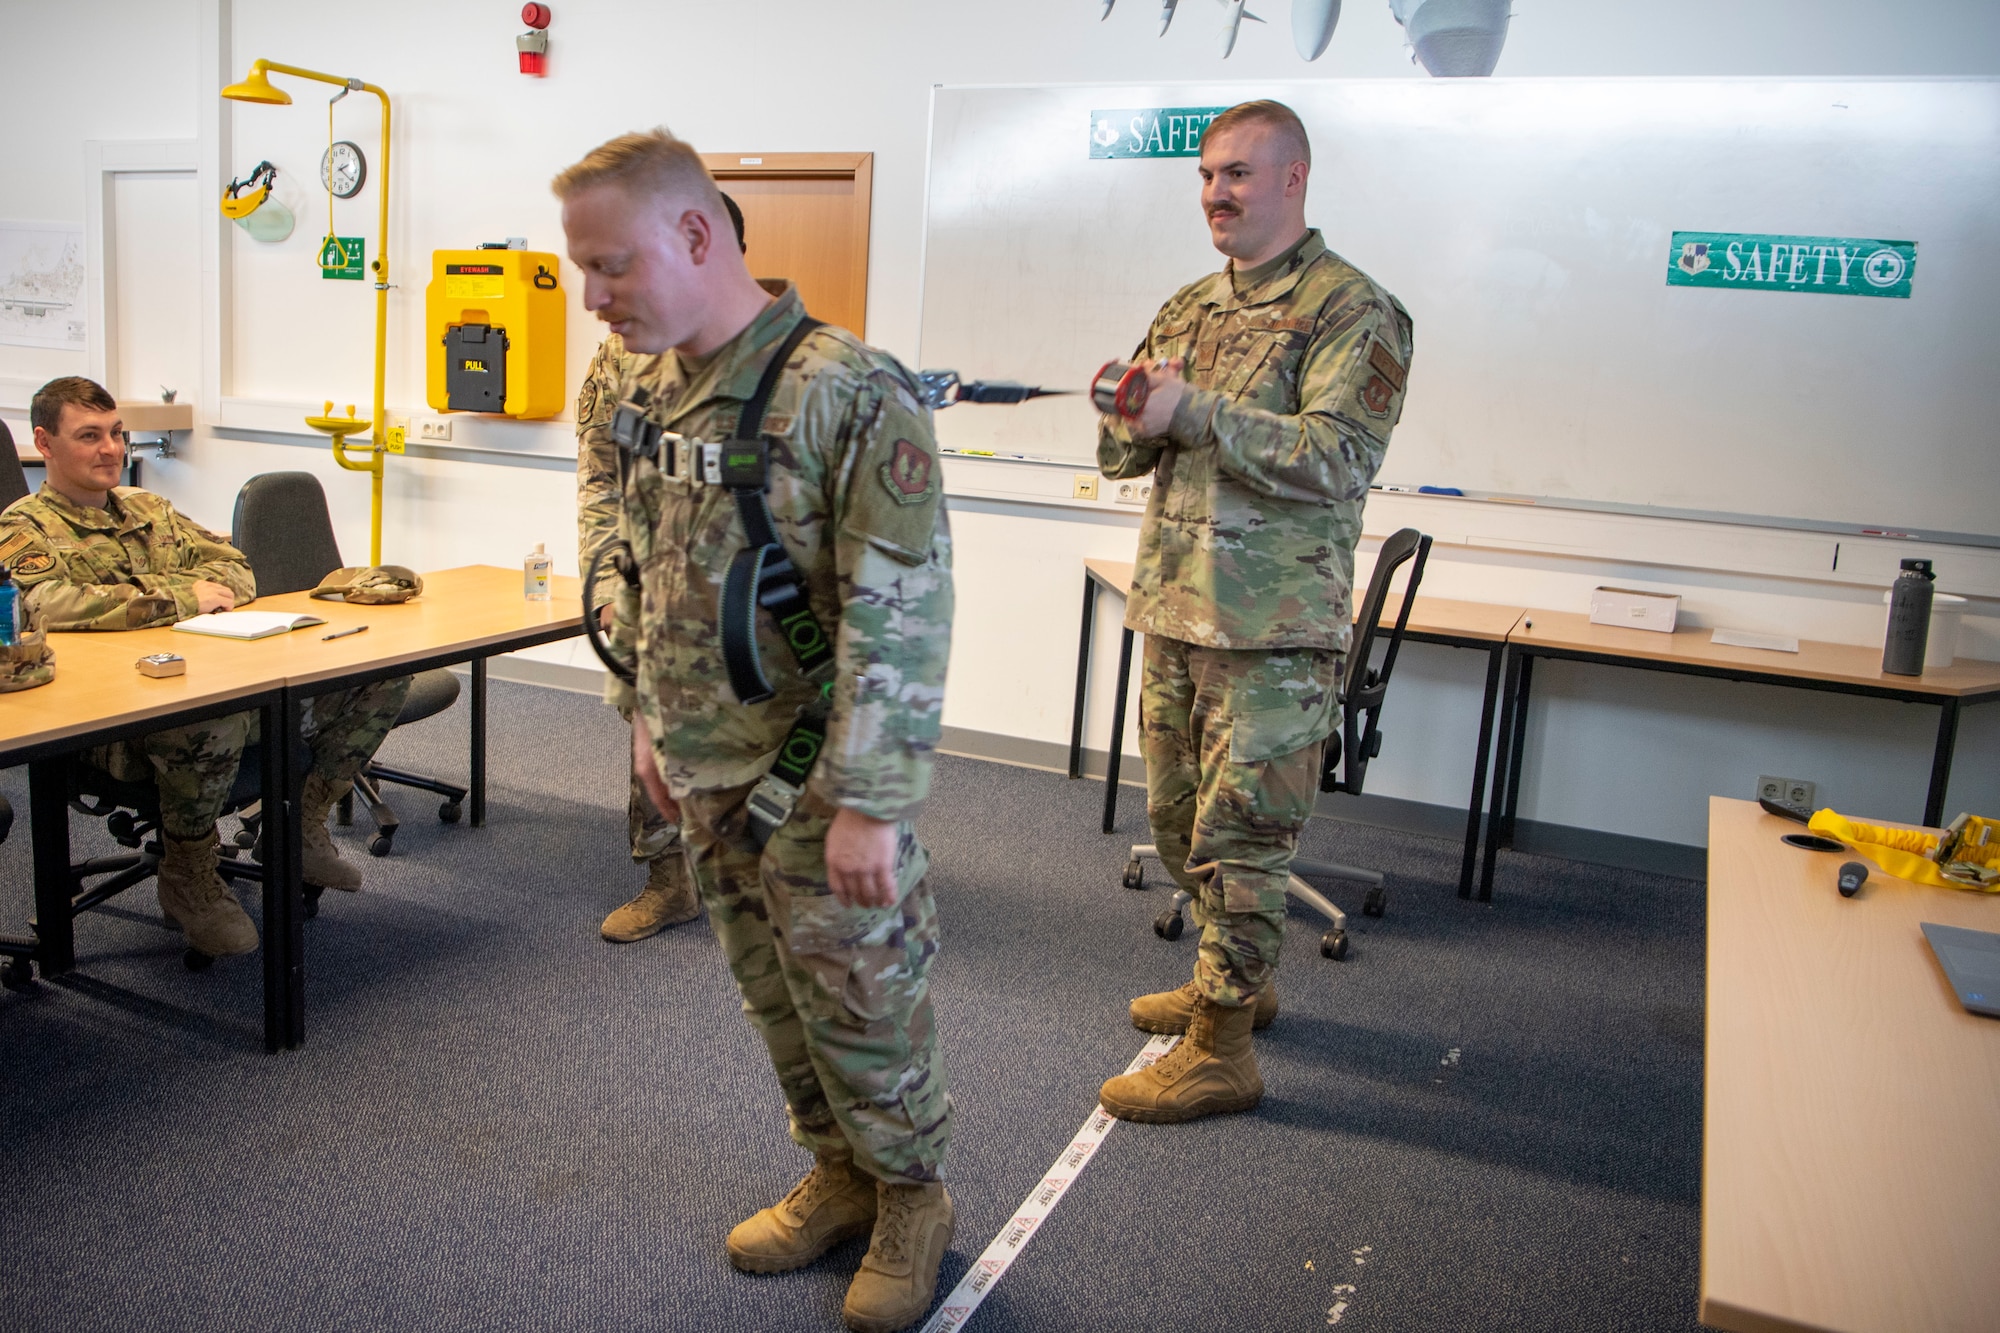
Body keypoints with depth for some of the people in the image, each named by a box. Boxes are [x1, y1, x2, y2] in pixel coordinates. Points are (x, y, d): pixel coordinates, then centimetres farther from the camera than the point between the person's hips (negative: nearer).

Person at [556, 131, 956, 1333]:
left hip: (813, 786, -7)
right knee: (774, 999, 20)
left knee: (860, 1006, 8)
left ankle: (912, 1201, 32)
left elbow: (902, 618, -23)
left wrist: (869, 803, -23)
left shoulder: (850, 395, -21)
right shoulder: (654, 398, 5)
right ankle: (838, 1177, 41)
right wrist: (650, 717, 17)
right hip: (707, 778, 7)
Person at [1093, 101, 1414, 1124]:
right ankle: (1237, 977, 37)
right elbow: (1124, 454, 14)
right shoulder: (1188, 308, 15)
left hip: (1275, 625, -8)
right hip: (1173, 610, 8)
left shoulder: (1354, 311, -7)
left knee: (1239, 833, -2)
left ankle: (1220, 1048, 10)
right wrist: (1131, 417, -10)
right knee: (1176, 817, 17)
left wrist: (1197, 409, -24)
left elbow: (1341, 458, -20)